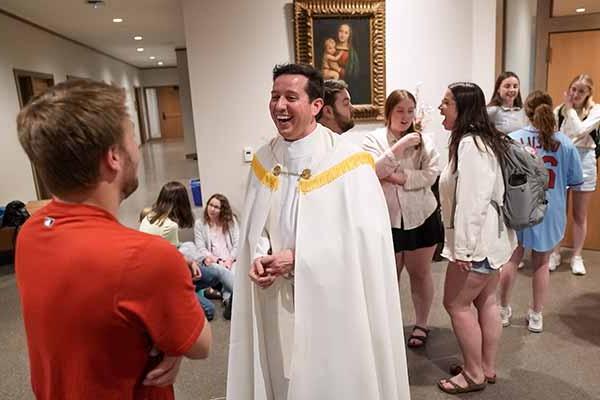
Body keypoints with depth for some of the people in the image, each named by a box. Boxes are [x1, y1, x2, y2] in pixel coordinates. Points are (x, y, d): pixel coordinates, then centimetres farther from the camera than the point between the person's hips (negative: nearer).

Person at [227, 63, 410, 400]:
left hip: (332, 295, -5)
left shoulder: (348, 161, -15)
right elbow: (254, 225, 10)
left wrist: (298, 258, -19)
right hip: (278, 297, 5)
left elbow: (367, 236, -18)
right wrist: (258, 258, -11)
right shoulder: (264, 159, 3)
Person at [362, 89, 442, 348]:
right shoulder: (373, 139, -3)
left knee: (420, 272, 14)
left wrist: (401, 177, -20)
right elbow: (372, 170, -19)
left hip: (421, 217, 1)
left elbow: (432, 175, -10)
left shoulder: (423, 141, 1)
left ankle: (421, 325, 33)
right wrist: (400, 146, -25)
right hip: (387, 219, -1)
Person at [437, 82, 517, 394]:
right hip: (492, 238, 10)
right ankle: (487, 368, 31)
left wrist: (463, 248, -22)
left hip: (478, 240, -10)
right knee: (485, 301, 17)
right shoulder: (482, 139, 11)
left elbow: (472, 201, -26)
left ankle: (474, 375, 16)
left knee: (456, 304, 2)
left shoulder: (470, 144, -20)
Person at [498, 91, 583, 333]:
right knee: (541, 263, 16)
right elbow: (576, 181, -1)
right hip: (549, 212, 0)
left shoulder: (512, 139, -11)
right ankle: (536, 316, 28)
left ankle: (504, 310, 29)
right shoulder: (565, 143, -10)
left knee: (512, 259, 17)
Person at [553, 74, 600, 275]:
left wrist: (570, 108, -11)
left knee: (580, 214, 8)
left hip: (583, 160, -1)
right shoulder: (559, 110, 4)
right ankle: (555, 253, 20)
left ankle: (577, 256, 22)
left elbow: (580, 131, -18)